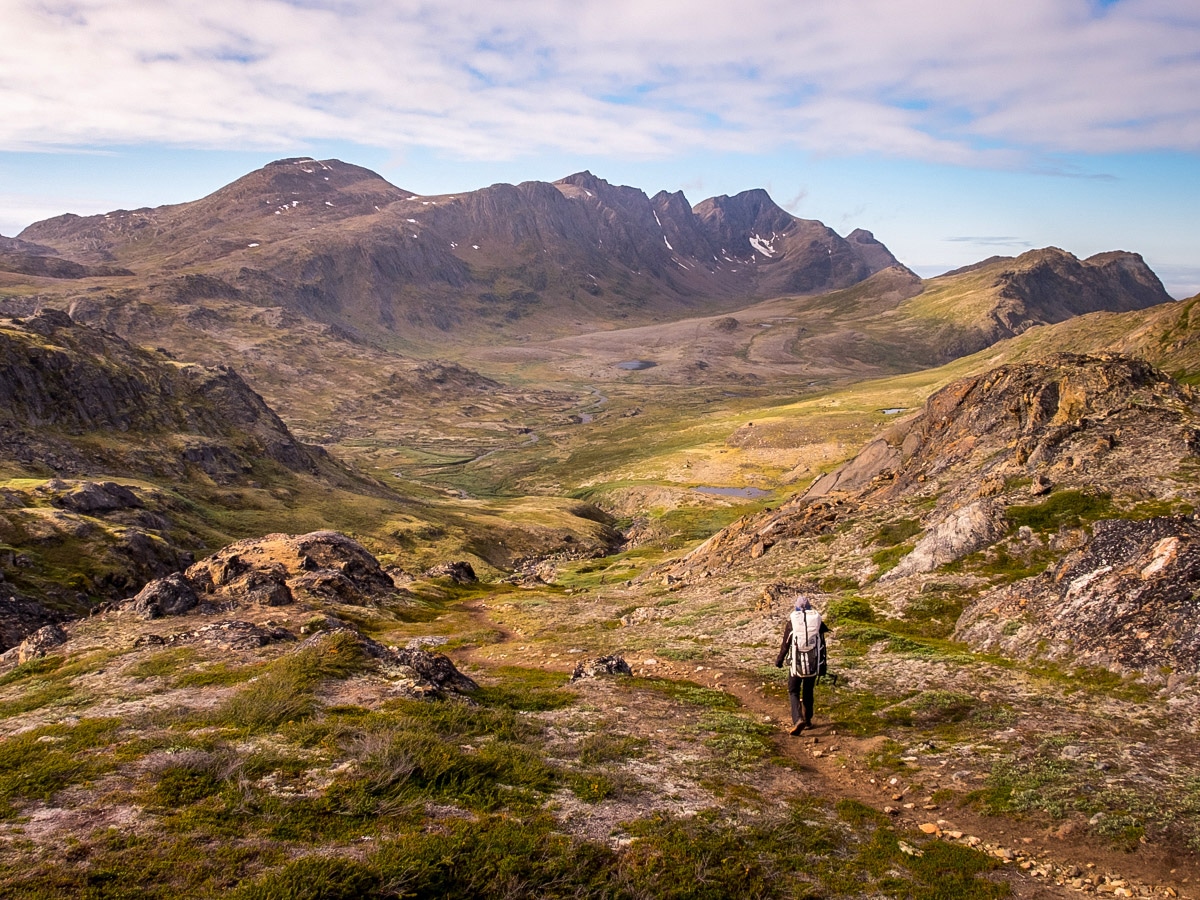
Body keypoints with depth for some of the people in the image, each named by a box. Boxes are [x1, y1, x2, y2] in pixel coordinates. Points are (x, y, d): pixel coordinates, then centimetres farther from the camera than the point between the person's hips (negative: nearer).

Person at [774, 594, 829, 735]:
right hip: (813, 663, 2)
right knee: (808, 692, 20)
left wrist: (779, 660, 15)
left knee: (794, 692, 6)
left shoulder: (792, 621, -4)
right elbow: (822, 645, 4)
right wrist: (822, 665, 13)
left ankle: (798, 719, -14)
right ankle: (807, 720, 29)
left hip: (796, 662, -2)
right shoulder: (817, 620, 1)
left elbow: (785, 643, 0)